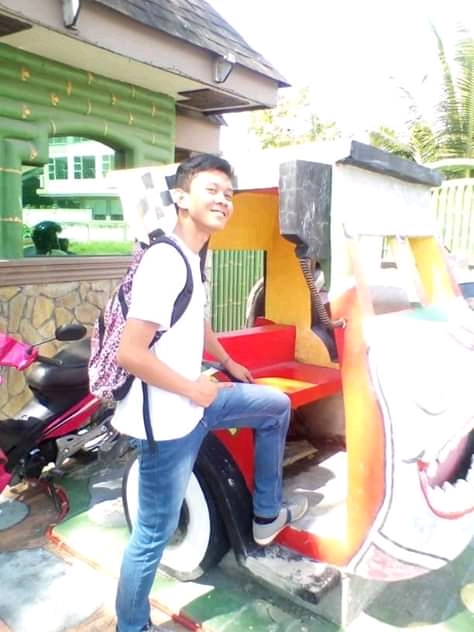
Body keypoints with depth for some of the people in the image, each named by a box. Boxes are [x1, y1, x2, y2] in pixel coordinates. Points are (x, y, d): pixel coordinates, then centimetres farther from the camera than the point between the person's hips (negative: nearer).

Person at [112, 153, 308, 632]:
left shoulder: (190, 259, 7)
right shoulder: (164, 262, -23)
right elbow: (129, 353, -28)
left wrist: (228, 363, 33)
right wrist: (193, 390, -17)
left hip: (194, 401, 10)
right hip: (168, 421, -9)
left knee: (276, 407, 21)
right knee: (154, 535, 6)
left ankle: (267, 514, 34)